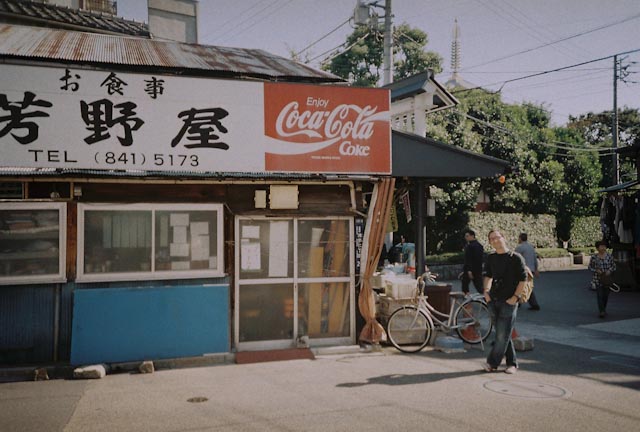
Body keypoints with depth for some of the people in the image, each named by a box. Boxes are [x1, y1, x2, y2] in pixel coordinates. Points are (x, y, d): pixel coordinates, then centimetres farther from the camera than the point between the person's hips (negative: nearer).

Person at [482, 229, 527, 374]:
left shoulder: (515, 257, -5)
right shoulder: (491, 258, 9)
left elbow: (523, 278, -6)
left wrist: (515, 297, -11)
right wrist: (486, 291, 9)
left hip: (509, 301, -5)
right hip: (493, 300, 5)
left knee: (502, 335, -5)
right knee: (501, 334, 9)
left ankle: (492, 363, 3)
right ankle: (512, 363, 19)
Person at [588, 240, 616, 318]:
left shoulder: (609, 256, -2)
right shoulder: (594, 257, -6)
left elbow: (613, 266, 7)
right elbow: (590, 267, 3)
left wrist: (610, 270, -12)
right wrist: (596, 270, -14)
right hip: (598, 279, -2)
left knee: (606, 295, 11)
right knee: (600, 295, -10)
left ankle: (604, 309, 31)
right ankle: (602, 311, -10)